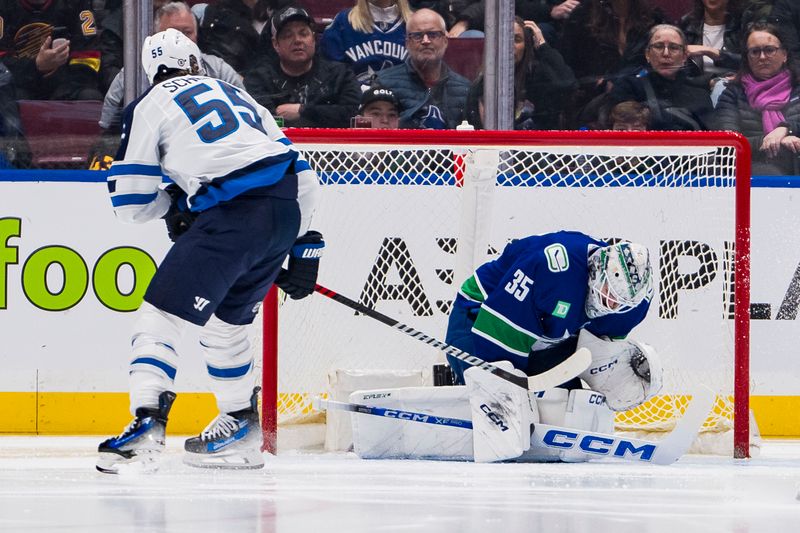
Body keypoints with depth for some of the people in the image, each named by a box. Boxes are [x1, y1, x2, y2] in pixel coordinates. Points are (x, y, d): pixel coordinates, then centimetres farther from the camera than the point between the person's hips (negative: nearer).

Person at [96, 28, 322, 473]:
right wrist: (303, 245, 31)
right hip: (286, 212, 6)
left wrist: (175, 202, 30)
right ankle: (241, 427, 30)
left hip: (233, 215, -6)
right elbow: (301, 172, 27)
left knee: (162, 314, -5)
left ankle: (146, 427, -20)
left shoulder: (150, 106, 13)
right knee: (226, 320, 25)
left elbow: (131, 203, 11)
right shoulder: (236, 94, 30)